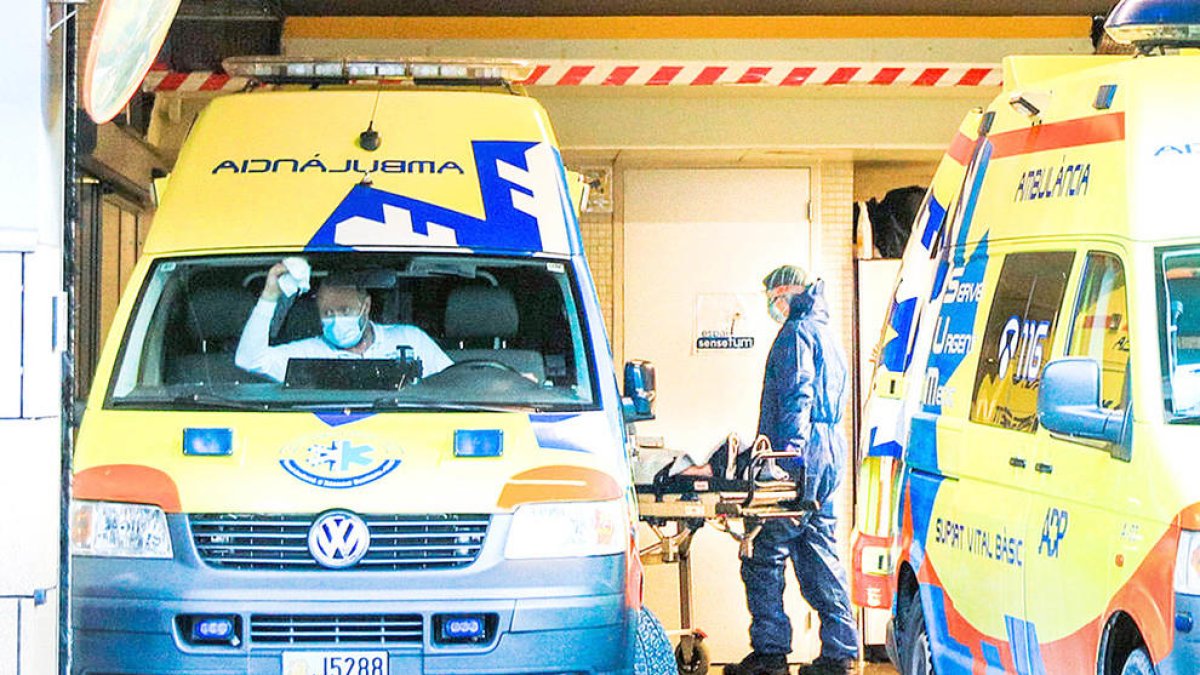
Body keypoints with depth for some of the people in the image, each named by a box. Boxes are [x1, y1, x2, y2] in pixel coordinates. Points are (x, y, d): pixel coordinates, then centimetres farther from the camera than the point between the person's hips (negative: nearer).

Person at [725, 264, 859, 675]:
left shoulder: (797, 332, -6)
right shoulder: (825, 334, 24)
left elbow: (797, 393, -17)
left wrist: (791, 445, -25)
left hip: (802, 457, -10)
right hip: (830, 454, 10)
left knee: (765, 556, -7)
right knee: (820, 556, 10)